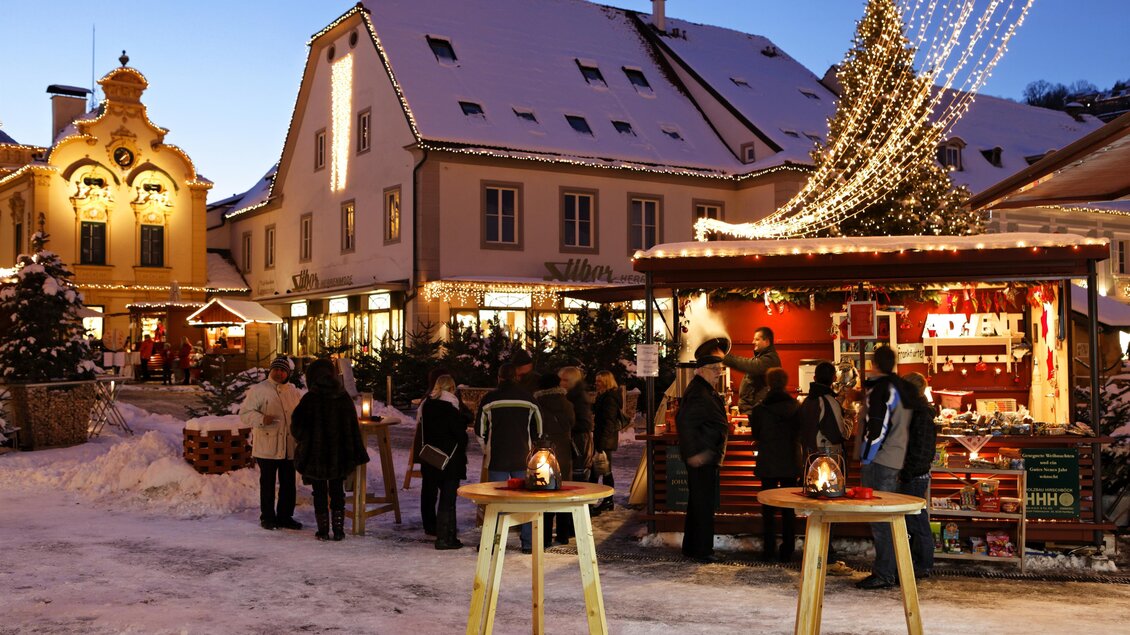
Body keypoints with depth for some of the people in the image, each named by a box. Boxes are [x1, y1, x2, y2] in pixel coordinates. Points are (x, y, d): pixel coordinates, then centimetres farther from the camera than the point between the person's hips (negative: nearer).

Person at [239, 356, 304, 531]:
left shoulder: (293, 392, 13)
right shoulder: (258, 390, -2)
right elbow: (244, 413, -6)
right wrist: (261, 419, -22)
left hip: (289, 446, 5)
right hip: (267, 446, -5)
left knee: (288, 483, 9)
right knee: (267, 483, 3)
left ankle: (285, 516, 21)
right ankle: (267, 517, 13)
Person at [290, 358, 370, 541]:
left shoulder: (309, 399, -14)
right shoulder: (343, 397, -1)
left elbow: (296, 426, -13)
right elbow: (354, 428, 2)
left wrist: (302, 441, 9)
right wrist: (357, 454, 8)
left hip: (315, 455, -3)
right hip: (339, 455, 3)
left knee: (320, 494, 7)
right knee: (337, 492, 12)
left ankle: (323, 531, 10)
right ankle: (338, 530, 13)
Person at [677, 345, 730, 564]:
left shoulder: (708, 391, 15)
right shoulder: (698, 393, -19)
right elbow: (684, 422, -28)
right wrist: (693, 453, -29)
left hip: (706, 457, 11)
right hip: (702, 457, -11)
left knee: (698, 503, 17)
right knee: (704, 504, -4)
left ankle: (692, 547, 25)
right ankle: (701, 550, 3)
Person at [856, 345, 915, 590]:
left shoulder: (881, 388, -13)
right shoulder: (903, 388, 14)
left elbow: (877, 426, -19)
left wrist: (866, 458, -13)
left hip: (879, 461, -9)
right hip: (896, 460, 9)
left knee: (880, 518, -5)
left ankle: (884, 574, -3)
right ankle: (895, 570, 21)